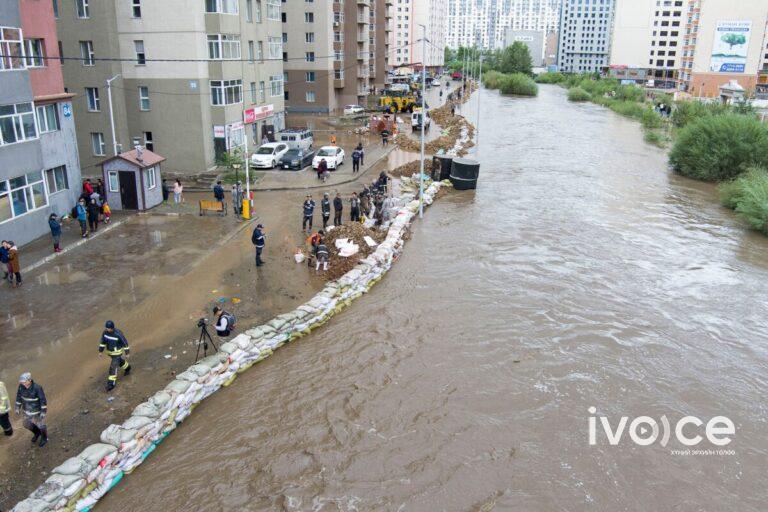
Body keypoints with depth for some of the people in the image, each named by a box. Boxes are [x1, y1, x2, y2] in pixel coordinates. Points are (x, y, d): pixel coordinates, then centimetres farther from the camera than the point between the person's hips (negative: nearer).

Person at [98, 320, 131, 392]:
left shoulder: (118, 334, -33)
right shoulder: (105, 332, -17)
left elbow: (125, 343, -19)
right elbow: (103, 341, 0)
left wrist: (127, 353, -10)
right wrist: (100, 351, 3)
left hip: (117, 352, -6)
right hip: (110, 351, 6)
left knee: (113, 367, -6)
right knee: (119, 361, 29)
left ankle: (111, 383, 7)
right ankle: (127, 367, 58)